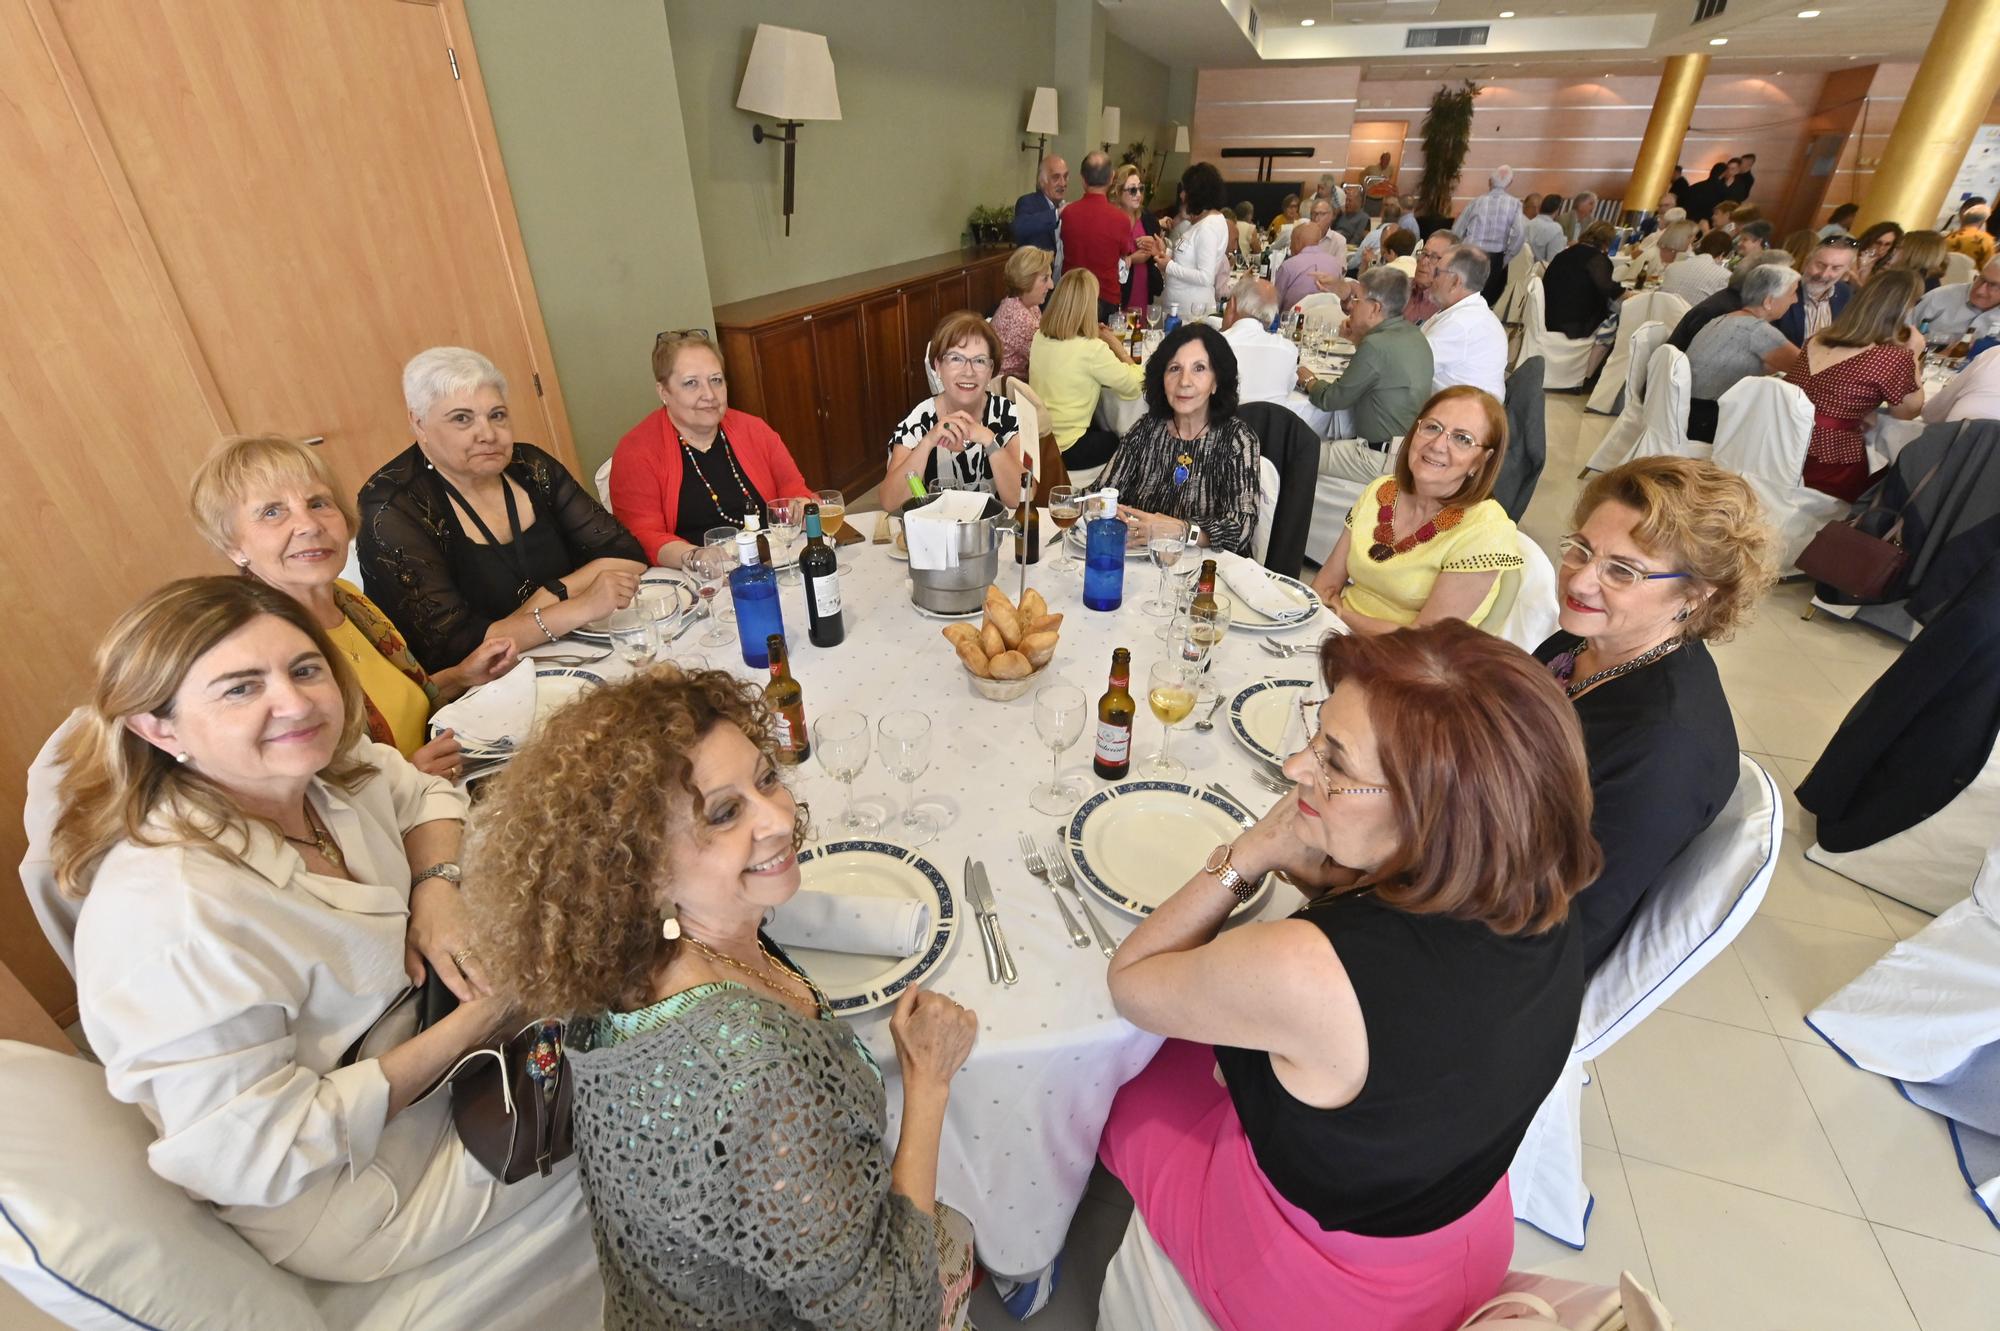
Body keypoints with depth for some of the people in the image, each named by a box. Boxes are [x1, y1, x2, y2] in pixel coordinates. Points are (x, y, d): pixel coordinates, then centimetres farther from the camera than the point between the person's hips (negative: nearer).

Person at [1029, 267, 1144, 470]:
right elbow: (1135, 386, -12)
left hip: (1037, 438, 7)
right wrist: (1115, 344, -1)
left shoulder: (1040, 338, 0)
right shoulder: (1092, 349, -21)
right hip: (1064, 449, -7)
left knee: (1103, 429, 29)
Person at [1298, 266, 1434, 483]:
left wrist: (1309, 381, 7)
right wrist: (1357, 339, 13)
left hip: (1383, 460, -10)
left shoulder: (1377, 345, -20)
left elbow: (1331, 400, -12)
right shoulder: (1412, 333, 8)